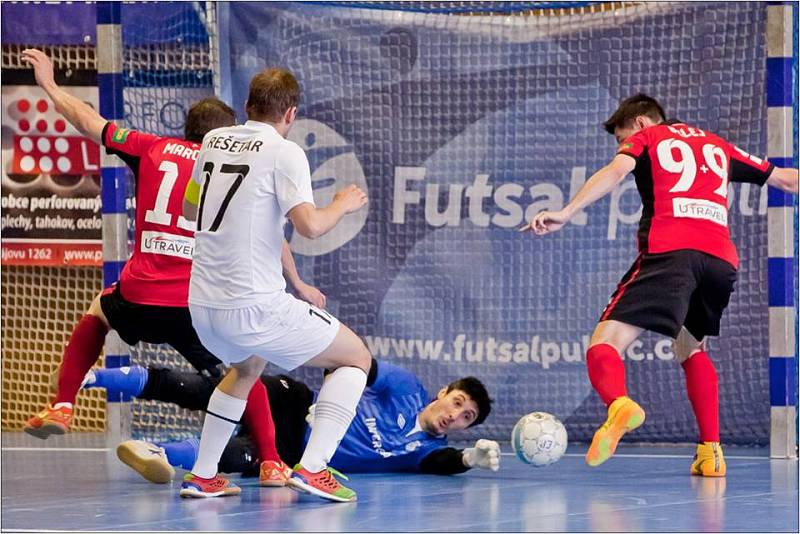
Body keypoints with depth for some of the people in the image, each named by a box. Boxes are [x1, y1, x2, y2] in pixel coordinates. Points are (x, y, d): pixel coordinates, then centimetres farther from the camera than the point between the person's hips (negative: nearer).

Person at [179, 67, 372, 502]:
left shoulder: (214, 141, 11)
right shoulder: (284, 152, -9)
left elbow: (189, 210, 25)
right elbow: (309, 225, -19)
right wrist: (343, 205, 1)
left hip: (202, 303, 7)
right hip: (253, 306, -7)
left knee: (246, 368, 37)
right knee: (356, 357, 8)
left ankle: (202, 476, 32)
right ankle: (312, 467, -7)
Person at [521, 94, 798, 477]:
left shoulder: (645, 137, 17)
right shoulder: (717, 146, 30)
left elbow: (616, 171, -5)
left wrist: (566, 213, -16)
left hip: (669, 253, -5)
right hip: (722, 259, 5)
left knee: (605, 342, -11)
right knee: (690, 347, 30)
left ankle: (618, 404, -46)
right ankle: (711, 453, 19)